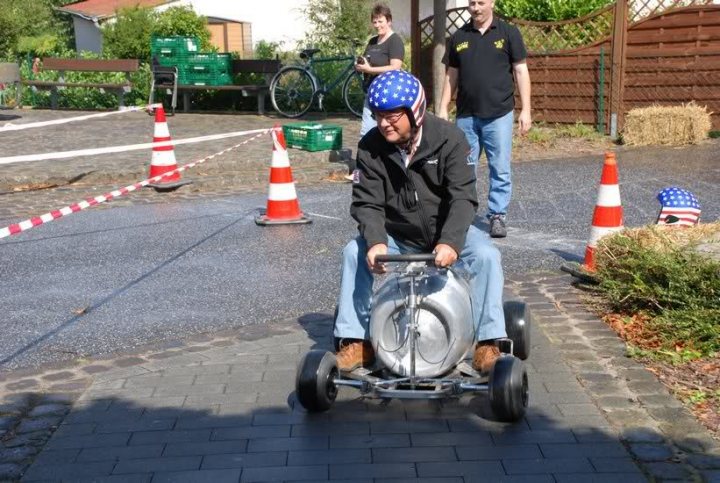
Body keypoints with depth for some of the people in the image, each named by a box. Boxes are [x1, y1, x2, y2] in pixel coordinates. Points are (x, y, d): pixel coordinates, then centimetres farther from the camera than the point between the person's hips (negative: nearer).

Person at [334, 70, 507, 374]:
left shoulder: (449, 139, -17)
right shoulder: (370, 147, -10)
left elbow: (462, 197, -24)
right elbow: (367, 203, -14)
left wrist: (450, 241, -41)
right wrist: (375, 242, -35)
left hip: (447, 232, -2)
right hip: (397, 235, 2)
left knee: (486, 255, -27)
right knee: (354, 253, -21)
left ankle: (488, 341, -18)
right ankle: (356, 341, -12)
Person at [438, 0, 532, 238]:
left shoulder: (508, 33, 0)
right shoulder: (458, 37, 8)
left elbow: (520, 71, -1)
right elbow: (451, 75, 13)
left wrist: (525, 110, -6)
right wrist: (442, 108, 7)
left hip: (499, 115, -3)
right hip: (466, 116, 3)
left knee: (500, 170, -1)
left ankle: (497, 216, 8)